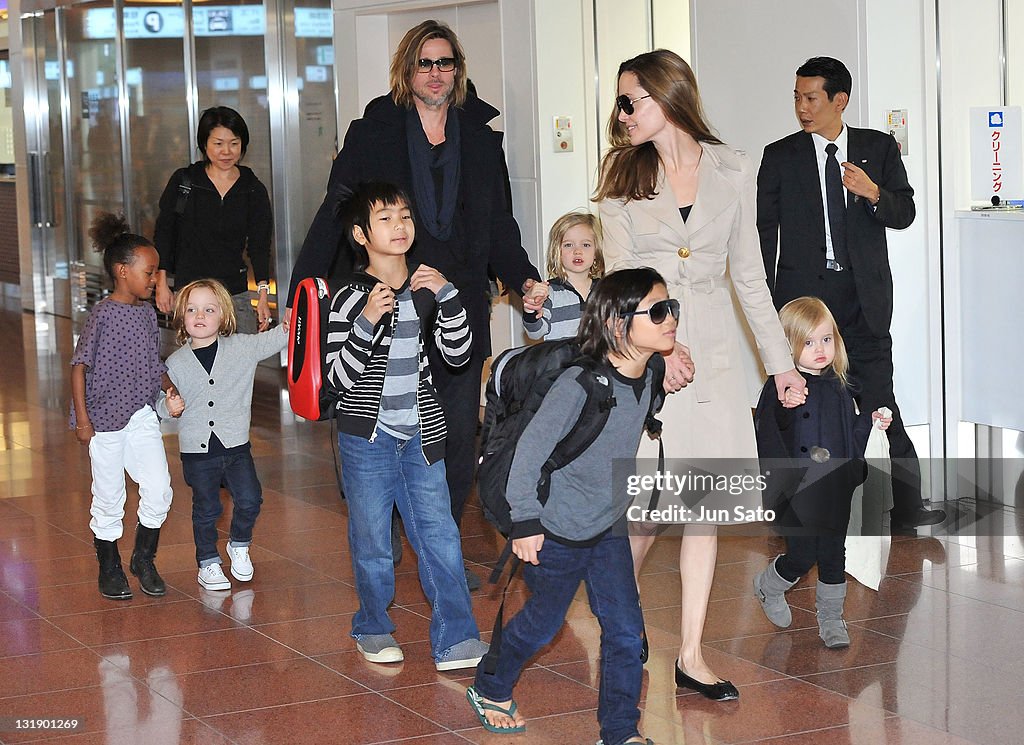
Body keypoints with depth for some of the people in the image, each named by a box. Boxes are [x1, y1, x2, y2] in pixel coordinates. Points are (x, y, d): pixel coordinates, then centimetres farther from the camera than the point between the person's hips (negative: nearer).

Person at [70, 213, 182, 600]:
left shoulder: (147, 313, 7)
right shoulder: (103, 314, -12)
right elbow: (80, 365, -12)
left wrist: (169, 390, -2)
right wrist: (82, 418, -14)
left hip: (142, 417, 6)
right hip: (105, 419, -5)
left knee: (159, 490, -2)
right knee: (109, 498, 5)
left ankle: (144, 560, 18)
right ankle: (109, 569, 21)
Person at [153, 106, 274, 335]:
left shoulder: (254, 190, 7)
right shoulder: (183, 181, 3)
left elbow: (259, 246, 7)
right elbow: (163, 233, 9)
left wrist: (263, 294, -3)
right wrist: (162, 284, 5)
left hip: (236, 294, 1)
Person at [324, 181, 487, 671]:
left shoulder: (426, 290, 7)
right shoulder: (350, 298, -7)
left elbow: (458, 355, 2)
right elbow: (339, 377, -11)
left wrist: (446, 297, -11)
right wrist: (366, 322, -25)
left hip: (421, 434, 3)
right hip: (367, 436, -3)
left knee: (440, 538, -2)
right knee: (372, 541, 6)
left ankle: (456, 641, 1)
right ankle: (373, 630, 24)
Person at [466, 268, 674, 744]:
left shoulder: (644, 381, -5)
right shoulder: (579, 384, -28)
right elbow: (532, 449, -22)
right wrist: (525, 522, -19)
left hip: (609, 528, 6)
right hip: (558, 531, -6)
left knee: (626, 631, 3)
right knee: (542, 623, 13)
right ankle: (489, 690, 38)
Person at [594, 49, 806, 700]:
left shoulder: (733, 172, 4)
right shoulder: (623, 173, 3)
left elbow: (748, 274, 11)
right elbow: (620, 274, -4)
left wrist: (780, 359, 9)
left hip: (712, 347, 2)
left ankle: (692, 655, 9)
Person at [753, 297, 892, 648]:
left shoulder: (838, 388, 10)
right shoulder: (780, 388, -10)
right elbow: (767, 437, -16)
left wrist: (871, 422, 3)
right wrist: (791, 474, -28)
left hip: (836, 491, 5)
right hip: (797, 494, -5)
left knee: (833, 556, 8)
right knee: (802, 556, -2)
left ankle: (831, 619, 21)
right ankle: (769, 587, 29)